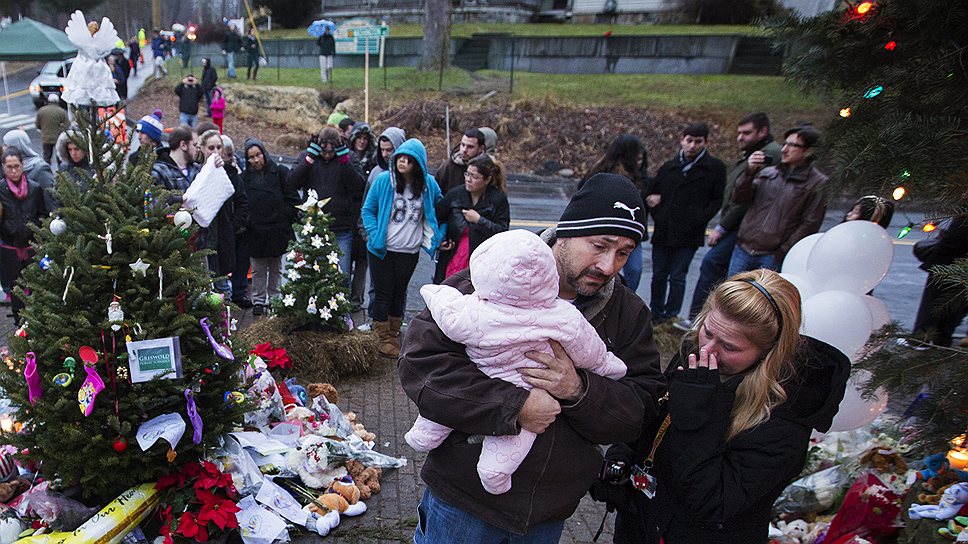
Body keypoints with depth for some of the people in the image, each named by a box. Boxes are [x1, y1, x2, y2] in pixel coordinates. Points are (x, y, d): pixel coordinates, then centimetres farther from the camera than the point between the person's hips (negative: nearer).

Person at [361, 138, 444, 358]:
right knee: (383, 293, 6)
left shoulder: (429, 184, -4)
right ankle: (383, 338, 19)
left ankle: (393, 334, 33)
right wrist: (374, 235, -13)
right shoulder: (383, 180, -9)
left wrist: (439, 236, 0)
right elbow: (368, 209, -2)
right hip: (382, 249, -2)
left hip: (410, 252, 2)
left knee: (399, 293, 17)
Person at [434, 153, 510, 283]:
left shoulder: (498, 199, -3)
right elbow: (435, 218, 16)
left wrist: (479, 220, -13)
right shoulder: (455, 194, 4)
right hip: (451, 261, 3)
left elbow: (503, 232, -8)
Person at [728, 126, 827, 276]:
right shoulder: (767, 172, 11)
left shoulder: (818, 183, -2)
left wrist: (781, 254, -10)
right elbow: (739, 198, 4)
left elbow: (810, 224, -6)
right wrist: (749, 172, -12)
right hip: (744, 249, 4)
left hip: (772, 257, -4)